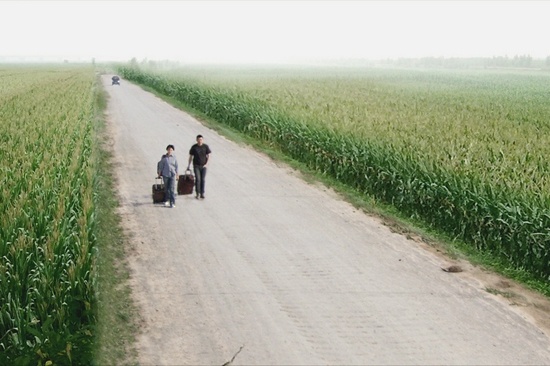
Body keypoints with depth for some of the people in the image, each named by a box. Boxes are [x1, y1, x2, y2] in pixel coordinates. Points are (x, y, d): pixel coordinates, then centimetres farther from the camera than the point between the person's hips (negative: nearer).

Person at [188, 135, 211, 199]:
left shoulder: (205, 146, -1)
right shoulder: (194, 147, -2)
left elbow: (208, 156, 2)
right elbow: (191, 156, 6)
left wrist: (207, 163, -10)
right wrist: (188, 165, 5)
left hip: (203, 166, 1)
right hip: (196, 166, -1)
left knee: (202, 179, 5)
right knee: (198, 179, -9)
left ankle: (202, 194, 14)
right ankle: (198, 193, -1)